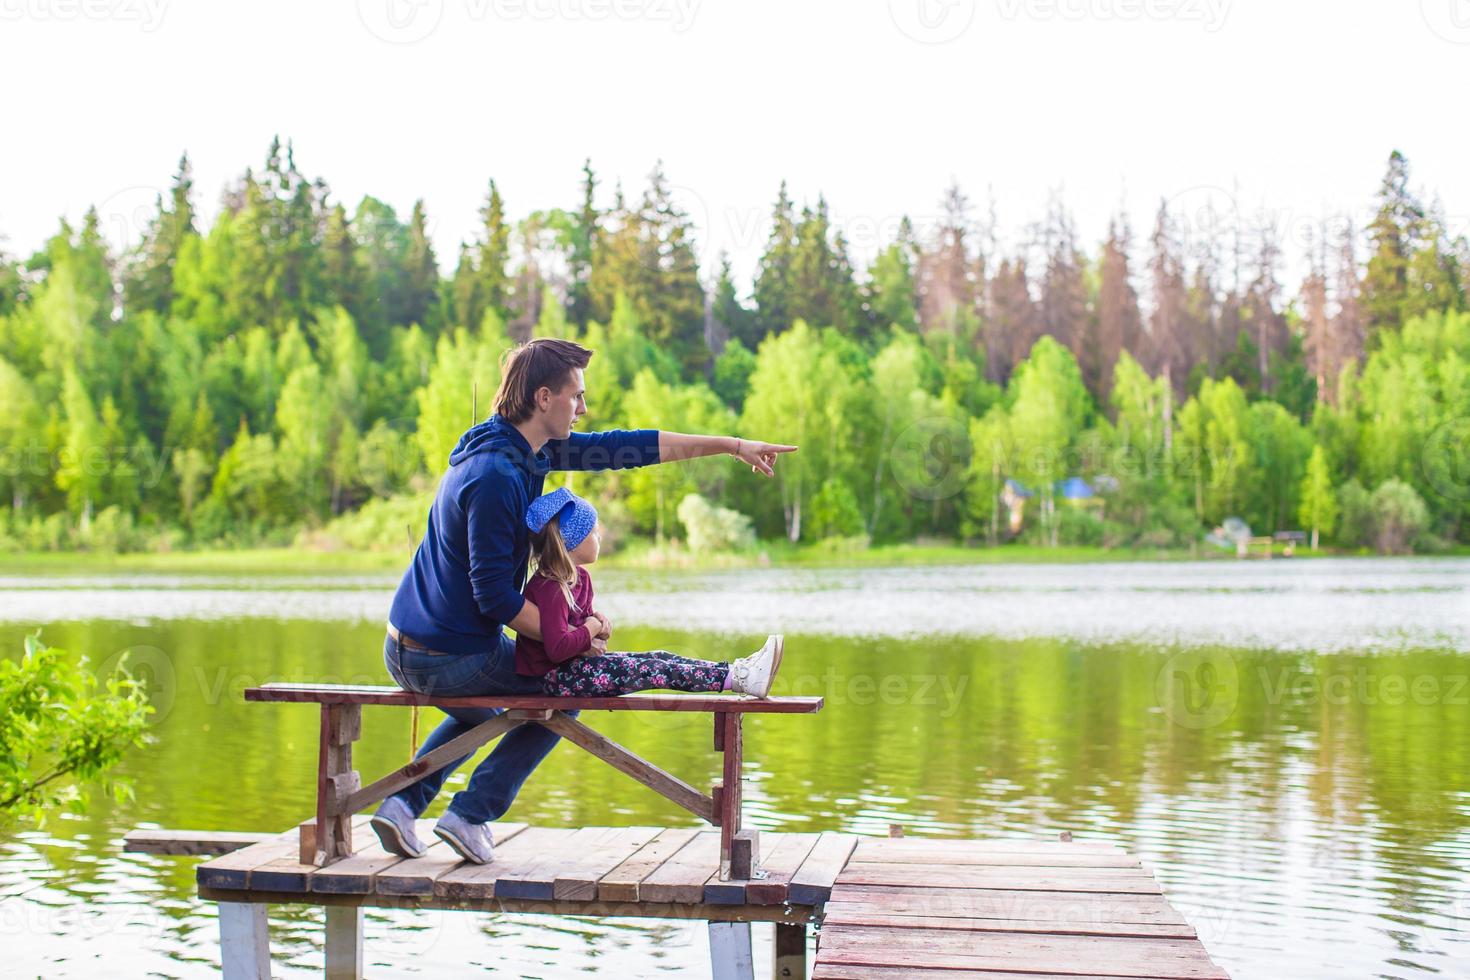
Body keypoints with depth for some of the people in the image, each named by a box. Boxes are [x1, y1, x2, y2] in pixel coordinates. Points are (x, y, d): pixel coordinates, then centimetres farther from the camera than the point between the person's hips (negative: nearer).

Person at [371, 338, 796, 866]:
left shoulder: (526, 447, 5)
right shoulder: (495, 476, -24)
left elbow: (627, 446, 8)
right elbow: (495, 595, -24)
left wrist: (732, 444, 10)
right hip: (450, 658, -9)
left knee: (479, 714, 33)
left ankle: (402, 803, 21)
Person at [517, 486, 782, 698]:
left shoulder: (578, 577, 11)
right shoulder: (550, 588, -23)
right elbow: (557, 648, -33)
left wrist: (597, 621, 1)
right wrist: (591, 629, -17)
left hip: (573, 665, 10)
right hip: (553, 677, -10)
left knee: (659, 658, -1)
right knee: (654, 671, -18)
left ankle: (736, 672, -9)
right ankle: (737, 680, -21)